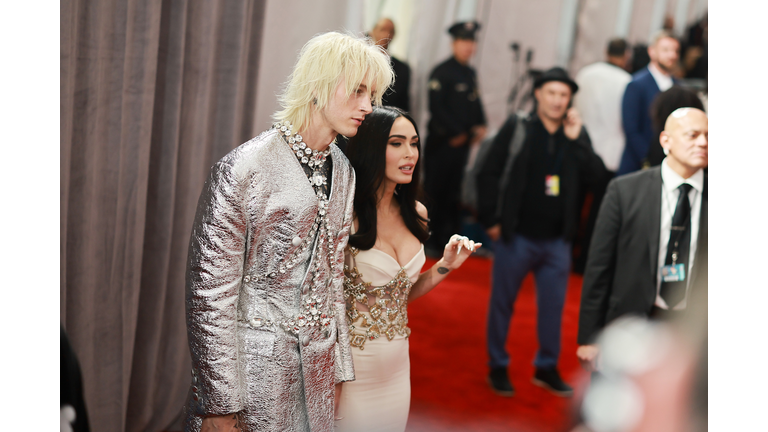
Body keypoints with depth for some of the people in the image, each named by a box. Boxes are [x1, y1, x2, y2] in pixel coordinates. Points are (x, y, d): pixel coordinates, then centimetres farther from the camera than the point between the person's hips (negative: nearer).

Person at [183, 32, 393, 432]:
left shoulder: (343, 172, 5)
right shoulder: (243, 168, -16)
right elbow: (210, 290, -16)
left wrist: (338, 367, 13)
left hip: (315, 366, 6)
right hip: (253, 364, -6)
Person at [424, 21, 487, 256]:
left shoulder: (471, 73, 15)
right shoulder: (441, 72, -8)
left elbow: (475, 102, 22)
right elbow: (436, 108, -14)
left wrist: (480, 125, 4)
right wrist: (455, 133, -11)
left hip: (462, 142, 7)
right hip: (441, 142, -7)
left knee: (453, 192, 10)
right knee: (435, 191, -2)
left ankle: (450, 238, 17)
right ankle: (429, 241, 5)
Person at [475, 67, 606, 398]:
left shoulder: (577, 135, 5)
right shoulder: (517, 129, -5)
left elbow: (595, 177, -6)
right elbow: (488, 174, -5)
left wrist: (576, 140, -15)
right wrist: (491, 221, -7)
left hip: (557, 240, 3)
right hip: (516, 235, -3)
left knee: (553, 307, 11)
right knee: (502, 302, 9)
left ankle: (547, 367, 28)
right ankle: (498, 367, 25)